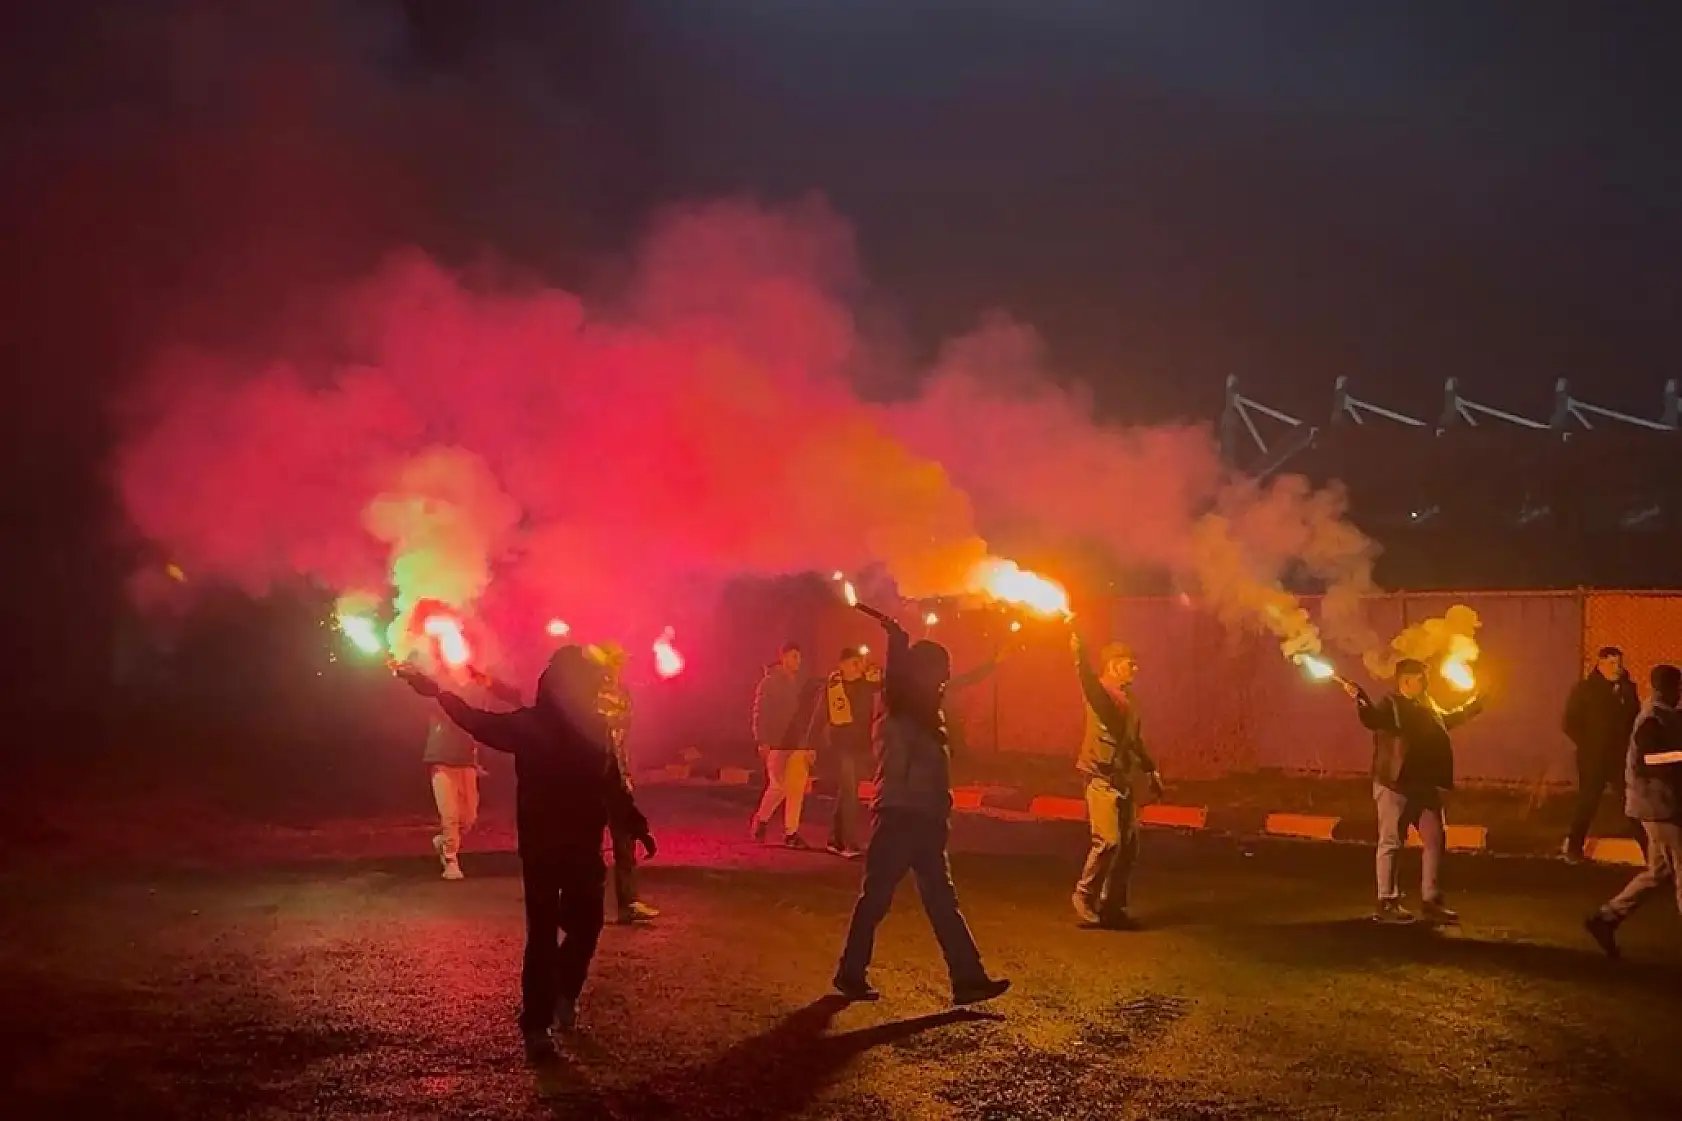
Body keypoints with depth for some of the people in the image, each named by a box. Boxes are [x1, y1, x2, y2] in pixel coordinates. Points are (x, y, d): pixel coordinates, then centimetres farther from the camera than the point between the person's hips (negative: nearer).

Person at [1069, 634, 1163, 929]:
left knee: (1129, 845, 8)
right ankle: (1085, 898, 0)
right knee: (1108, 841, -15)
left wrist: (1151, 771, 29)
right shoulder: (1100, 691, -8)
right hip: (1102, 778, -8)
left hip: (1124, 780, 8)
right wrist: (1079, 653, -51)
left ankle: (1113, 906, 16)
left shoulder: (1128, 698, 16)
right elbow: (1088, 682, -32)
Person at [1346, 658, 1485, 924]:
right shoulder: (1390, 705, -8)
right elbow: (1371, 719, -28)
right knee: (1392, 843, -5)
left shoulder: (1428, 707, 17)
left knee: (1435, 841, 10)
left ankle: (1431, 901, 19)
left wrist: (1474, 705, 45)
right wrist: (1360, 699, -45)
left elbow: (1449, 719, 38)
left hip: (1425, 786, 9)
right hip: (1395, 785, -9)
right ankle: (1387, 903, -3)